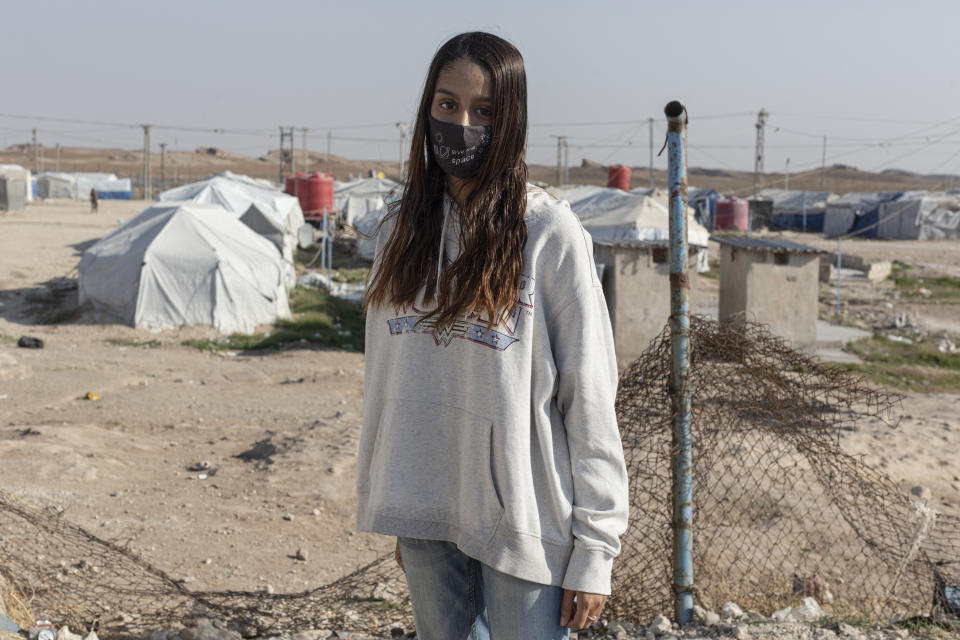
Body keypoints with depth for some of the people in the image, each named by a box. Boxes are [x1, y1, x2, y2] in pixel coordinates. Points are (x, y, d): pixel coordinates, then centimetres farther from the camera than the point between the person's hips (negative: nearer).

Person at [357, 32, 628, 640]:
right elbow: (386, 379, 12)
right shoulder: (403, 227, 7)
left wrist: (594, 552, -11)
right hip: (424, 516, 5)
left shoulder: (551, 233, -10)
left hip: (520, 519, -5)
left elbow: (590, 398, -10)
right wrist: (387, 506, 13)